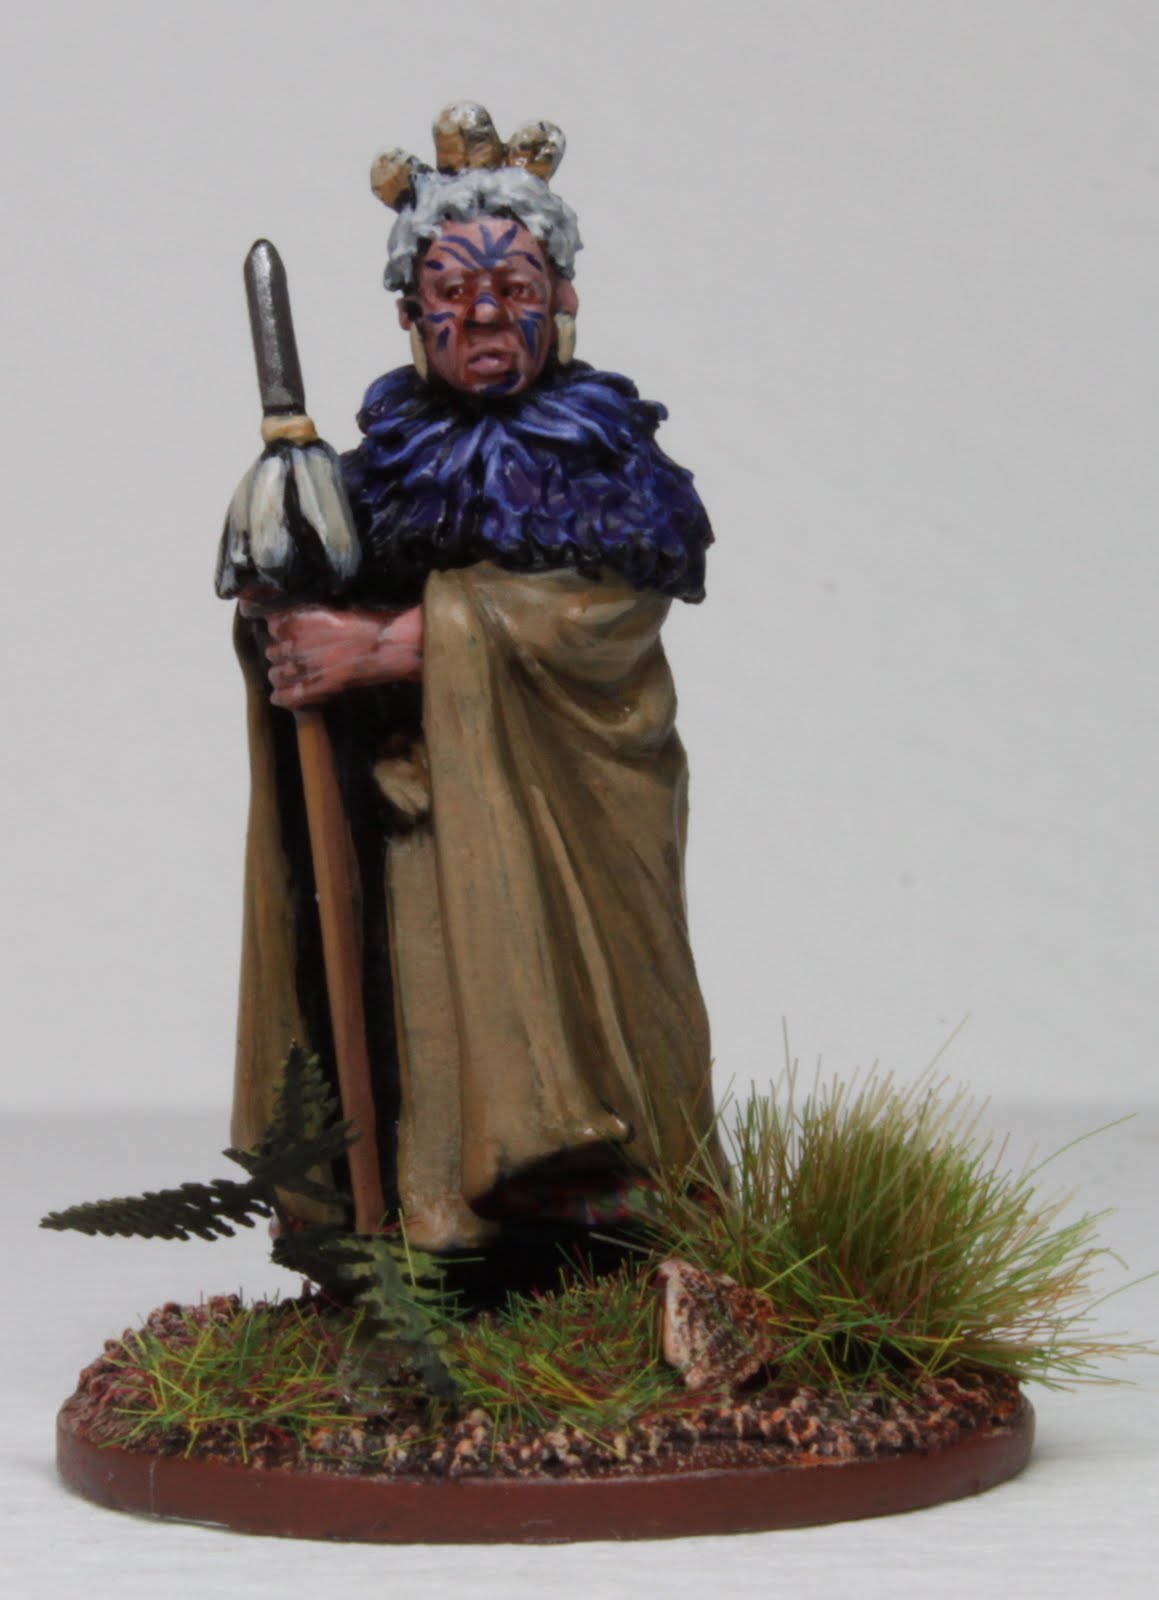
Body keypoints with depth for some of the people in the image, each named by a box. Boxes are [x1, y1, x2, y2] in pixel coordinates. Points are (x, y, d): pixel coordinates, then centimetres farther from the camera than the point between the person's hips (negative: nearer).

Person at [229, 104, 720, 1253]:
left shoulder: (609, 452, 4)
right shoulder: (384, 458, 14)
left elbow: (598, 615, -14)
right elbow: (277, 615, 6)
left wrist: (394, 644, -19)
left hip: (570, 825, -2)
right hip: (414, 825, 2)